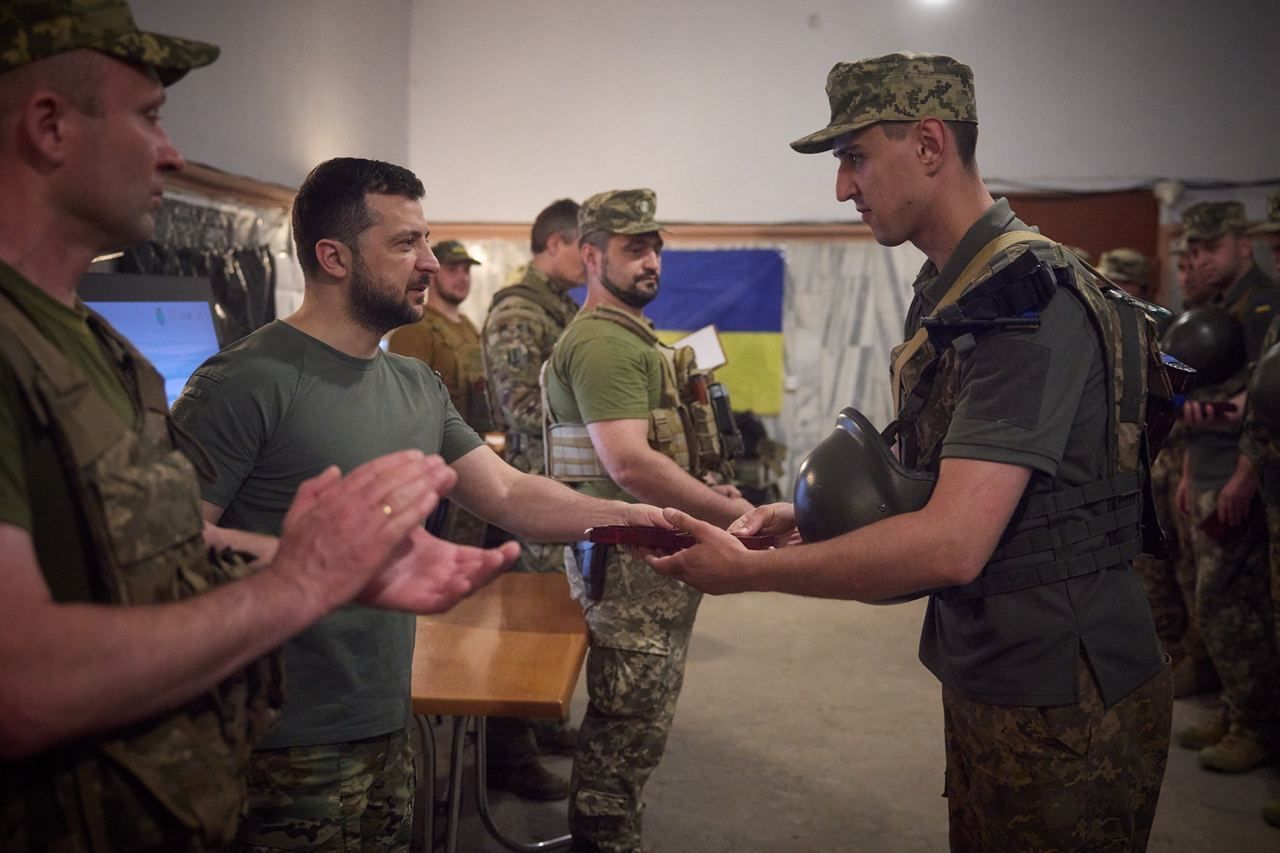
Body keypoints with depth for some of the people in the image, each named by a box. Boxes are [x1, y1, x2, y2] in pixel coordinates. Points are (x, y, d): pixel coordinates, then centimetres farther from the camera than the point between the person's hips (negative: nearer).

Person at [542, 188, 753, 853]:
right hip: (630, 557, -11)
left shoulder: (629, 336, 17)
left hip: (653, 552, 11)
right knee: (629, 727, 0)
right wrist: (734, 512, -21)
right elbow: (630, 464, -27)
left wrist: (706, 493, 6)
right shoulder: (603, 343, -17)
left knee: (631, 723, 20)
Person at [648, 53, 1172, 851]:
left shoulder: (1026, 298, -22)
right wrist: (813, 512, 2)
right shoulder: (954, 291, 7)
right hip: (993, 682, 8)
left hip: (1062, 704, -8)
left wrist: (746, 569, -20)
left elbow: (950, 543, -29)